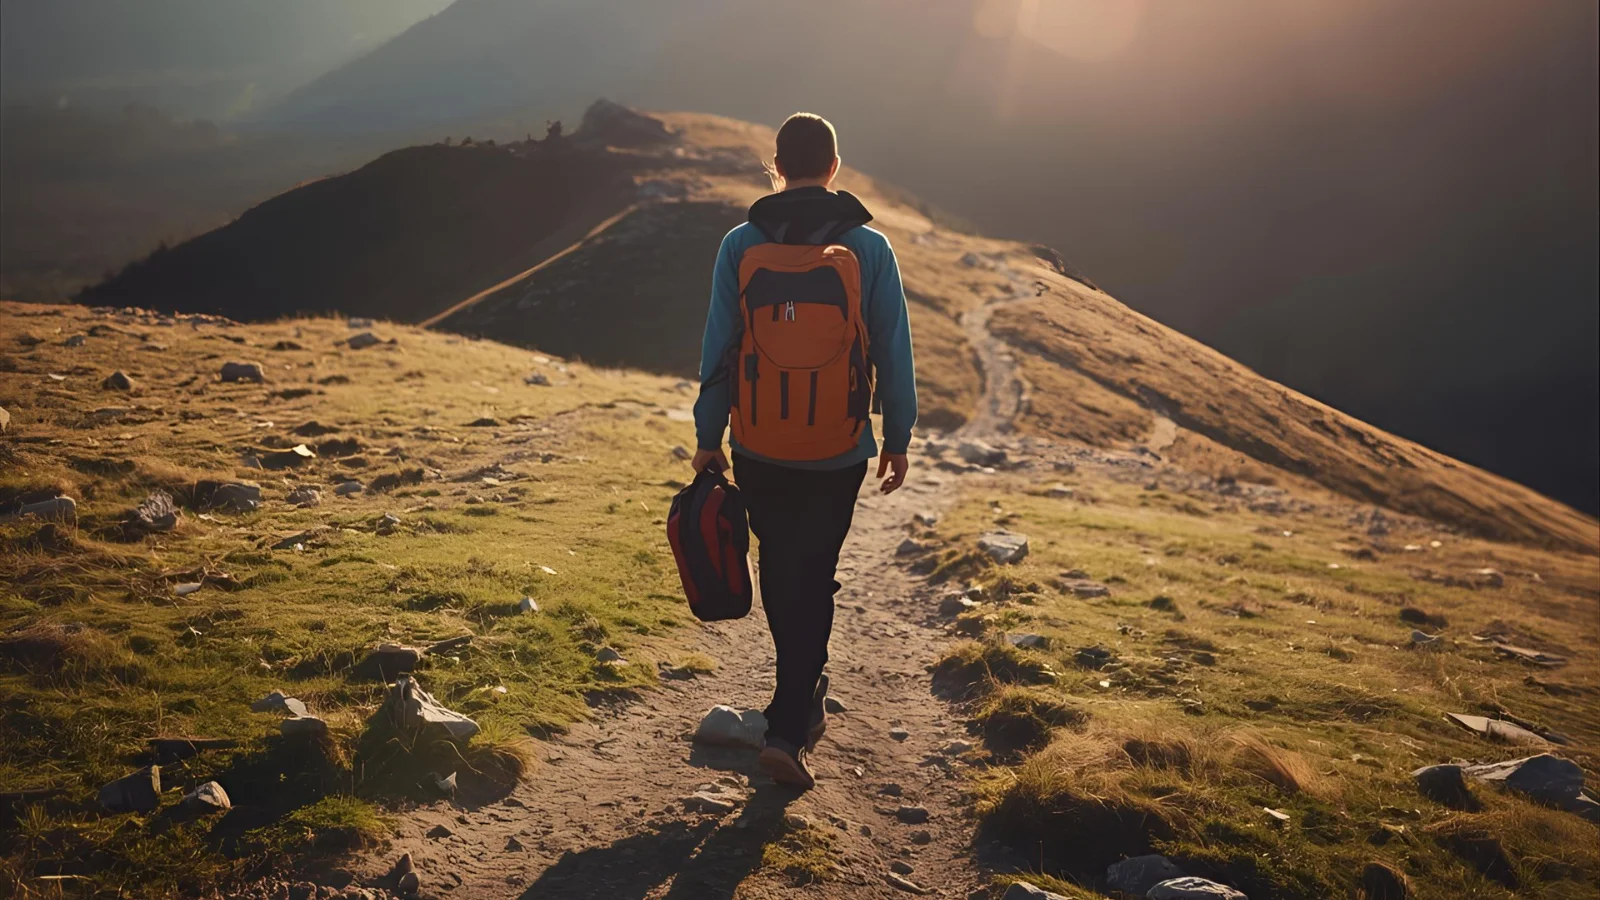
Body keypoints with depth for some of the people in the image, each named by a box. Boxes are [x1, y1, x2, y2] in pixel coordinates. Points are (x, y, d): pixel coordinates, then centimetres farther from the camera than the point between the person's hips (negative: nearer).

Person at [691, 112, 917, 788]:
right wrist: (898, 440, 9)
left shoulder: (741, 245, -5)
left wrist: (707, 438, 7)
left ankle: (805, 695, 40)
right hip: (838, 455, -1)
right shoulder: (869, 247, -6)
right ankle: (788, 727, 4)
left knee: (779, 568, 20)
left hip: (758, 453, 1)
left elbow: (718, 350, -3)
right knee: (812, 579, 9)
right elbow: (894, 354, -2)